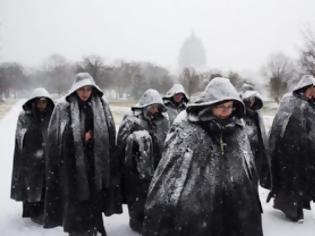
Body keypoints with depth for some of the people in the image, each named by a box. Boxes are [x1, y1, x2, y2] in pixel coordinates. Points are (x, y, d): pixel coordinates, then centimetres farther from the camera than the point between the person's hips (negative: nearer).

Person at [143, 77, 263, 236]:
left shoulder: (237, 130, 4)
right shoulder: (186, 129, -12)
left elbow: (248, 174, 13)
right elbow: (170, 171, -13)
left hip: (232, 209, 5)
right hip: (193, 211, -4)